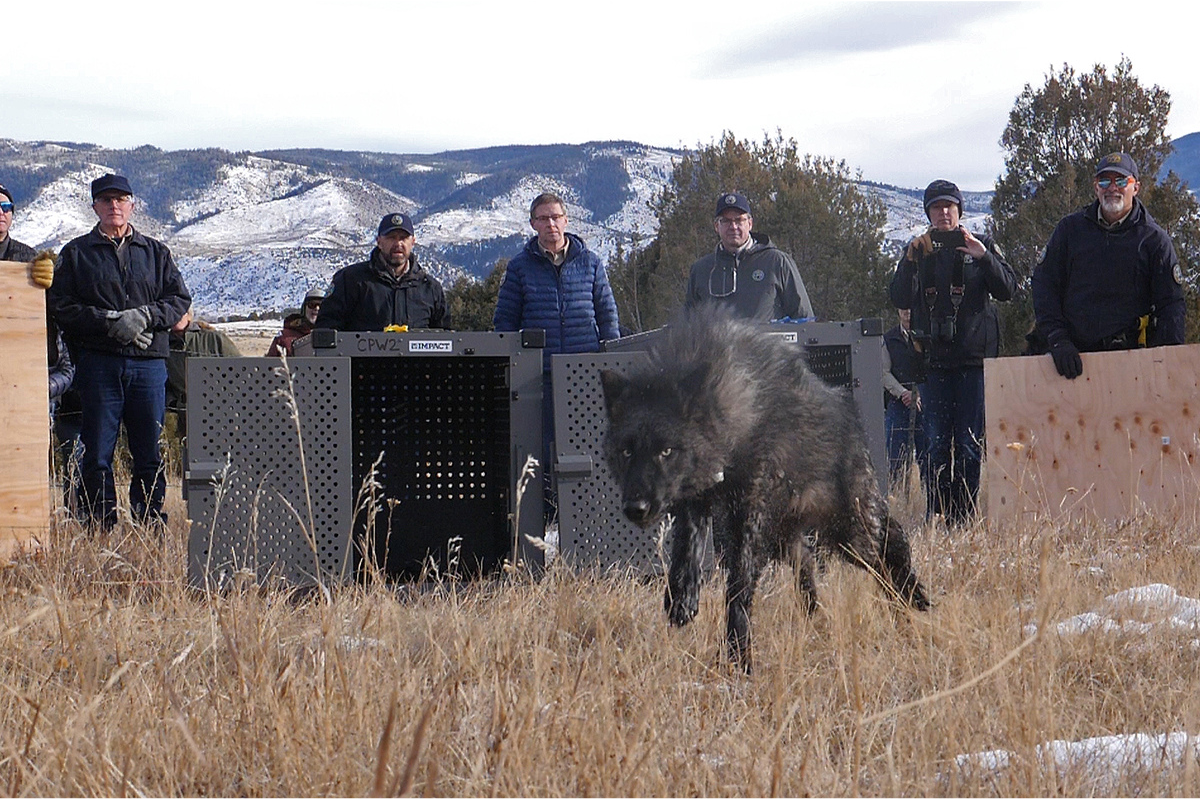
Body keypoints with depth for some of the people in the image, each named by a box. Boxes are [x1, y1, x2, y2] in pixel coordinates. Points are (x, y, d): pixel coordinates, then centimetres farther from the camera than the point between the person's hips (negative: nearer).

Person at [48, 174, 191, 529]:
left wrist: (144, 317, -10)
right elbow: (62, 306, 1)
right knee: (97, 450, -3)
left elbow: (179, 299, 9)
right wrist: (110, 323, -12)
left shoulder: (156, 252, 16)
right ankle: (100, 524, 1)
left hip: (149, 363, 2)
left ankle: (151, 523, 8)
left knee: (149, 450, 2)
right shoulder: (76, 253, 10)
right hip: (98, 363, -2)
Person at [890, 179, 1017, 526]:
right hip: (934, 358, 2)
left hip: (974, 357, -2)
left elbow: (1007, 289, -2)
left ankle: (964, 518, 0)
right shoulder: (917, 250, 13)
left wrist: (983, 256, -16)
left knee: (969, 444, -3)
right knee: (937, 442, 0)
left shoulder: (982, 246, 8)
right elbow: (900, 299, 3)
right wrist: (911, 261, -10)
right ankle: (936, 517, 2)